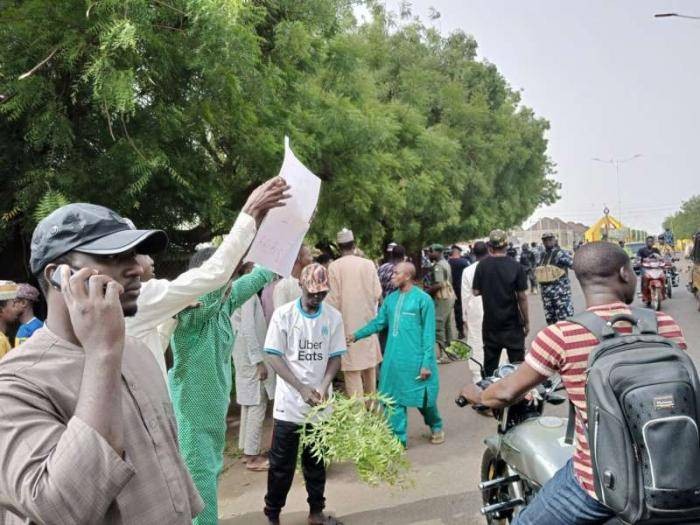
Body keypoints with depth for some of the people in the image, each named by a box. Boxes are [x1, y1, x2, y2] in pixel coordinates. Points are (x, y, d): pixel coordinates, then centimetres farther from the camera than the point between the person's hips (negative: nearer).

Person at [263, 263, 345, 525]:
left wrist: (324, 386, -16)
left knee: (317, 461, 16)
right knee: (282, 464, 7)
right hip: (290, 403, -2)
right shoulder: (283, 314, -9)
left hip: (320, 404, 3)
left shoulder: (333, 316, -2)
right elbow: (274, 356, -10)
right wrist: (301, 388, -19)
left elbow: (336, 356, 2)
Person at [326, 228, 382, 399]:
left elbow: (333, 299, -9)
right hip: (367, 321, 3)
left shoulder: (334, 266, -9)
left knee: (352, 370, 0)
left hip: (347, 323, -3)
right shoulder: (368, 264, -4)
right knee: (369, 364, 18)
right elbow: (377, 293, -1)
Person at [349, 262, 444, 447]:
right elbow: (378, 322, 15)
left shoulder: (423, 299, -10)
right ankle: (399, 439, 20)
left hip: (416, 359, -5)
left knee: (424, 397, 8)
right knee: (394, 399, 7)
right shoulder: (391, 298, 7)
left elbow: (429, 334, -10)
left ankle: (436, 427, 36)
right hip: (394, 359, 5)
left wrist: (427, 363, -12)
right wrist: (356, 335, 7)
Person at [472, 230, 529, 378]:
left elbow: (476, 292, 0)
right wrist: (526, 322, 0)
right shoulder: (515, 266, -10)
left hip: (490, 323, 2)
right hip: (512, 323, -2)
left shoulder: (482, 265, -5)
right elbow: (522, 296, -9)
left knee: (490, 365, 12)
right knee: (517, 363, 7)